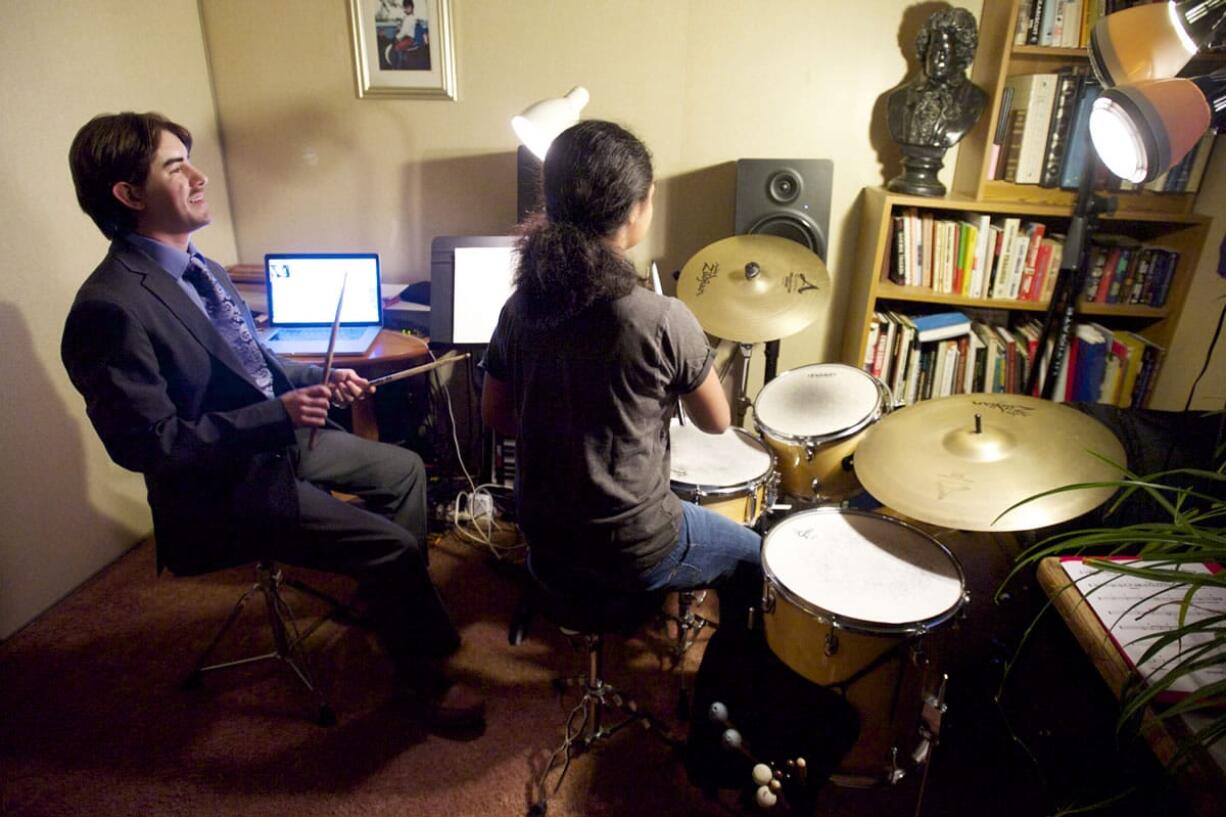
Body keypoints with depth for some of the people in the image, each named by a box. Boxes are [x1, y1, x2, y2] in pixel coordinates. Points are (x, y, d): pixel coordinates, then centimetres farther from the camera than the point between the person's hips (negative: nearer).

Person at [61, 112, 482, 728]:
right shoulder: (110, 308, -24)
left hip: (281, 438, 10)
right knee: (393, 546, -15)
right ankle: (426, 672, 12)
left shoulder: (199, 269, 5)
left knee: (404, 468, 16)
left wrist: (318, 381, -1)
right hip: (222, 488, -9)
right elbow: (150, 442, -24)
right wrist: (278, 415, -27)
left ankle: (395, 600, 34)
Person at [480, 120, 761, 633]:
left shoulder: (521, 307, -9)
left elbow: (495, 414, 4)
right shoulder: (662, 320, -25)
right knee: (751, 559, 23)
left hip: (546, 545, 6)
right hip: (633, 552, -5)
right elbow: (715, 421, -8)